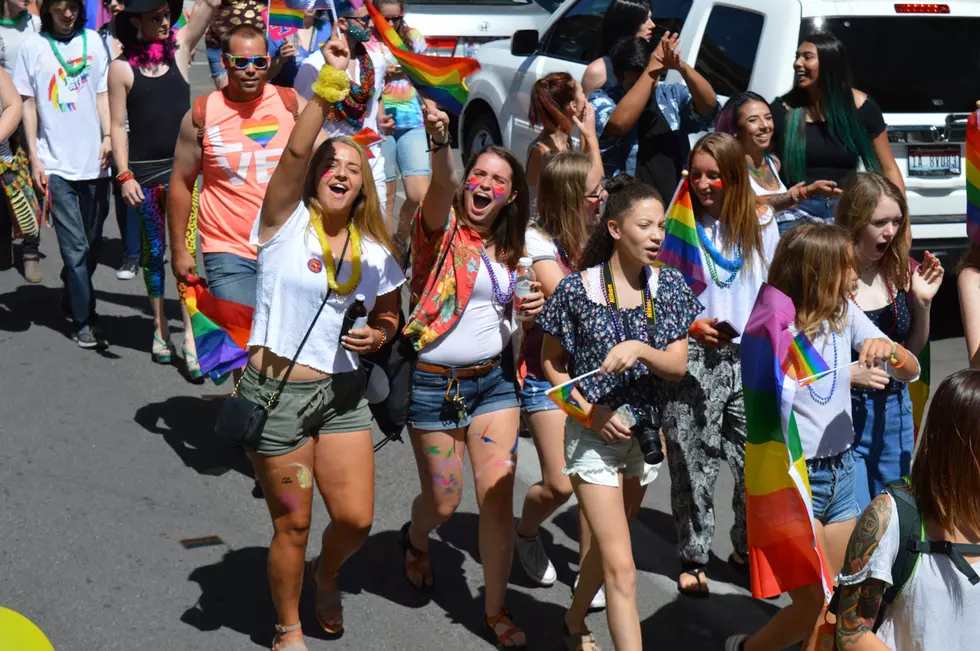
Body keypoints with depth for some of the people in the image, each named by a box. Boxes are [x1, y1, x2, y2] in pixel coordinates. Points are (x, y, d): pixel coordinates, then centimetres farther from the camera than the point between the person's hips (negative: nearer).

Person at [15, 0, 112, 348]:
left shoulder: (93, 40, 8)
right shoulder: (32, 46, 1)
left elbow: (102, 94, 11)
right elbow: (28, 104, 3)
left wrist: (108, 136, -3)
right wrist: (34, 158, -2)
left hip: (94, 161, 3)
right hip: (56, 164, -3)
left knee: (92, 244, 11)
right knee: (75, 247, -5)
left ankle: (71, 301, 31)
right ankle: (84, 319, 2)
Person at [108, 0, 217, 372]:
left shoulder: (179, 48, 4)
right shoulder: (121, 67, -3)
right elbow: (118, 126, -3)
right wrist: (124, 175, -9)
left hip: (181, 168, 1)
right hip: (143, 171, -1)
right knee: (154, 251, 10)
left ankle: (190, 335, -2)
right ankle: (160, 328, 22)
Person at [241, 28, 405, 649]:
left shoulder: (374, 251, 5)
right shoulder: (287, 222, -6)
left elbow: (390, 315, 18)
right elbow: (295, 153, -24)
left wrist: (377, 336, -5)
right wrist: (327, 87, -35)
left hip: (343, 390, 4)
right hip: (277, 389, -4)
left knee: (356, 519, 2)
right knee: (293, 525, 4)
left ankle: (325, 575, 38)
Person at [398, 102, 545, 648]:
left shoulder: (511, 250, 9)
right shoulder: (443, 229, -8)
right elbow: (442, 182, -31)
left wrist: (530, 309, -1)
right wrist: (439, 140, -52)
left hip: (495, 379, 4)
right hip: (434, 383, -4)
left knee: (498, 498, -2)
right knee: (443, 501, 6)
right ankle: (416, 541, 44)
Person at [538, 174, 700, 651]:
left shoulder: (670, 286, -1)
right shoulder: (577, 289, -12)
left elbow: (677, 366, -5)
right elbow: (550, 363, -3)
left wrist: (640, 349, -25)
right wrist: (589, 410, -16)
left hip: (646, 432, 5)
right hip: (594, 435, -5)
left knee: (608, 543, 21)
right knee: (622, 566, -10)